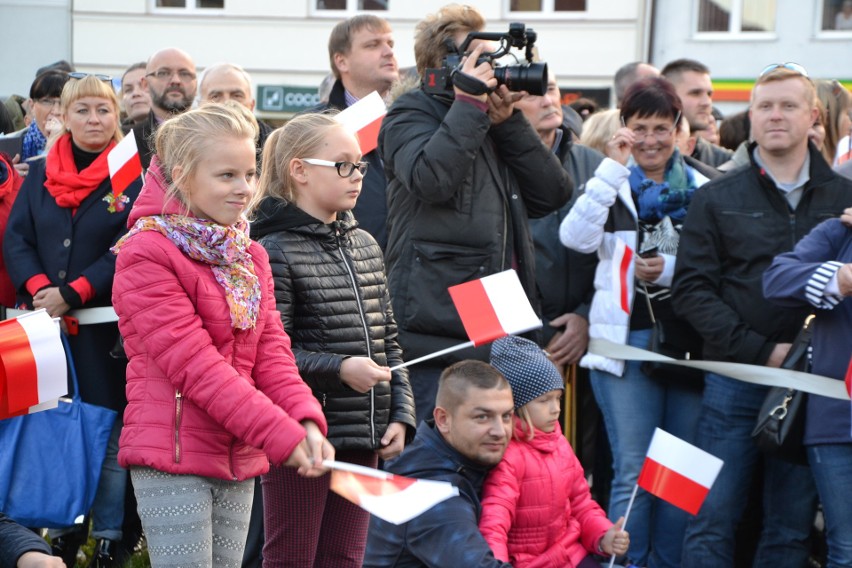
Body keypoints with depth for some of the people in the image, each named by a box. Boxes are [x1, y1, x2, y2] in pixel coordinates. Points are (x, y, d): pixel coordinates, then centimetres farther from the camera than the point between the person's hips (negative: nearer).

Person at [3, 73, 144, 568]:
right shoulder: (41, 174, 11)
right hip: (44, 323, 4)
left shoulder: (132, 177, -2)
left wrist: (72, 294, -17)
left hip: (105, 326, -4)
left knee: (107, 433, 0)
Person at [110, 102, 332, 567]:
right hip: (173, 455, -7)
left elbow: (271, 350, 8)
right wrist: (281, 434, -21)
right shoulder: (147, 254, -12)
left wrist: (306, 420, -12)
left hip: (239, 457, 7)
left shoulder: (249, 255, 14)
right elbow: (193, 363, -18)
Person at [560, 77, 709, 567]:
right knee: (633, 472, -3)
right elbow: (576, 237, -14)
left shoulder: (701, 191, 9)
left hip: (688, 339, 3)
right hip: (627, 338, -2)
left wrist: (669, 270, -10)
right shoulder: (613, 185, 5)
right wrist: (614, 166, -14)